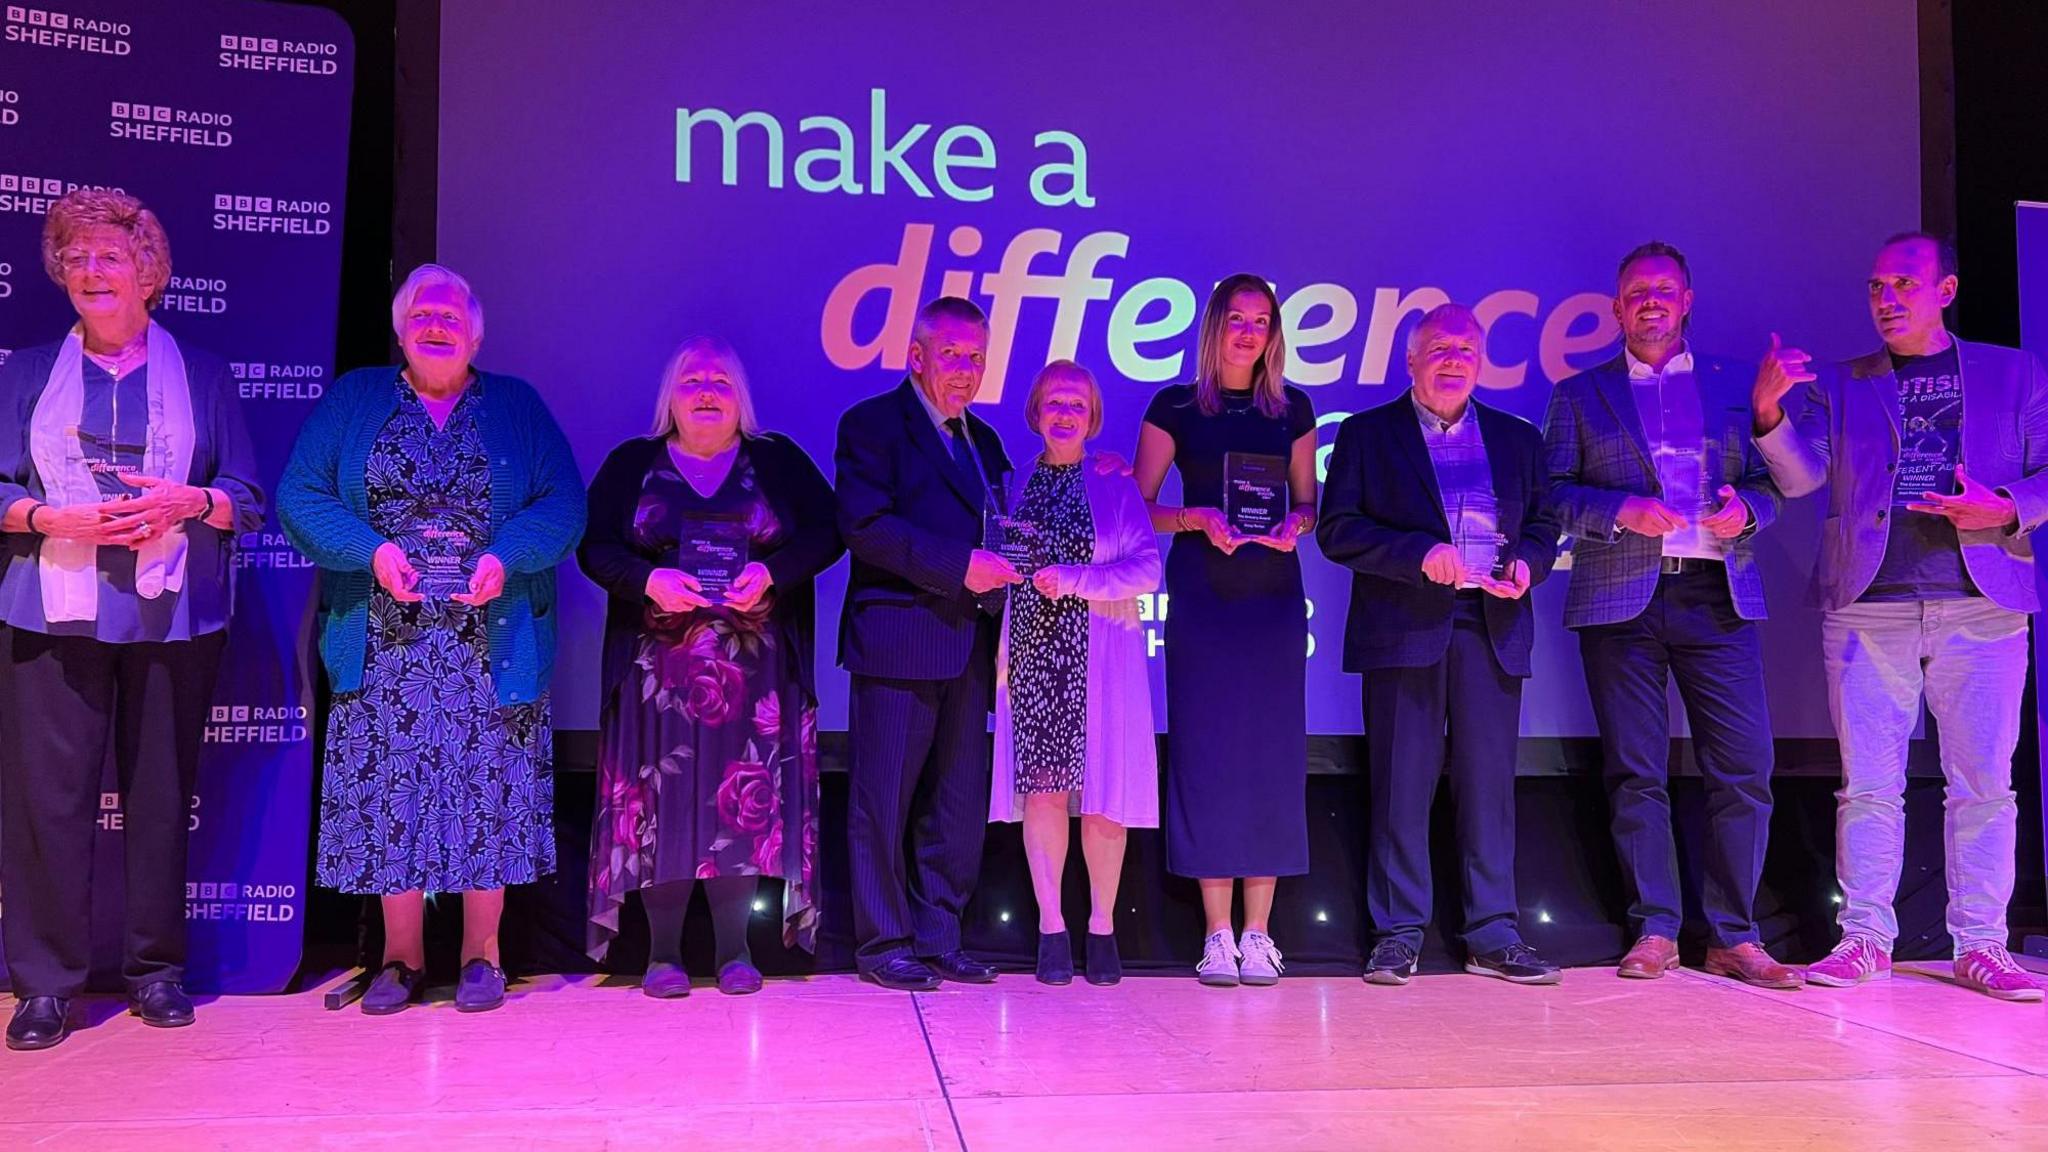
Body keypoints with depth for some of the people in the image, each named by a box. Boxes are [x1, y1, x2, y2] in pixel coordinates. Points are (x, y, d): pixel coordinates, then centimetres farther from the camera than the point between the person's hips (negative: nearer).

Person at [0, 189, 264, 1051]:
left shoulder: (201, 376, 11)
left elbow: (248, 498, 8)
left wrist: (185, 504, -12)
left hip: (173, 619, 0)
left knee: (162, 794, 3)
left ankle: (156, 969, 14)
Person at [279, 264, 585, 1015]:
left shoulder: (517, 405, 10)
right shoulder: (353, 400, 11)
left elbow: (563, 503, 1)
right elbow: (299, 496, 3)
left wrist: (506, 557, -16)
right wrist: (371, 550, -13)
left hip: (491, 640, 0)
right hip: (385, 641, 1)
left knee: (488, 789, -1)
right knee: (387, 789, 1)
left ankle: (480, 956, 9)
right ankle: (401, 958, 12)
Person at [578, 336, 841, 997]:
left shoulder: (778, 461, 11)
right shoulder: (632, 465, 11)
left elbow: (825, 532, 2)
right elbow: (595, 546, 4)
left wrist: (770, 572, -14)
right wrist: (649, 581, -15)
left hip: (756, 666, 0)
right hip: (660, 664, 0)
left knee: (746, 800, -2)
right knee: (663, 799, -3)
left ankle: (735, 950, 6)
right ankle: (663, 954, 4)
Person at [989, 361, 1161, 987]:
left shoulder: (1115, 485, 6)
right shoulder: (1014, 485, 13)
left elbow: (1147, 567, -4)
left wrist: (1075, 578, -14)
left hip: (1098, 659, -1)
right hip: (1031, 657, 2)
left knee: (1101, 791, -2)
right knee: (1042, 789, -2)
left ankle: (1102, 929, 10)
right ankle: (1051, 930, 6)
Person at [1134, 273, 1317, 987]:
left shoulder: (1292, 409, 10)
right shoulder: (1175, 407, 4)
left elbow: (1310, 505, 15)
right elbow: (1140, 508, 3)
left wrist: (1294, 523, -7)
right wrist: (1198, 518, -14)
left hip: (1273, 592, 2)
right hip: (1201, 592, -2)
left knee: (1270, 752, 0)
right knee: (1205, 750, -3)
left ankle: (1258, 932, 7)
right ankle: (1217, 933, 4)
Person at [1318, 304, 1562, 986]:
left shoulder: (1518, 438, 18)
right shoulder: (1366, 434, 8)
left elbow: (1545, 521, 17)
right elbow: (1336, 528, -1)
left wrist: (1527, 562, -5)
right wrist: (1419, 554, -14)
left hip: (1492, 629, 3)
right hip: (1404, 629, -3)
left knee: (1489, 779, 3)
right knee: (1401, 784, -2)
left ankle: (1492, 934, 9)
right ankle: (1398, 934, 6)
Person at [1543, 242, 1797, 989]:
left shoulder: (1734, 384, 16)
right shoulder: (1581, 394, 13)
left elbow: (1771, 478, 13)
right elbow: (1553, 491, 4)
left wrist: (1746, 509, -9)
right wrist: (1622, 510, -12)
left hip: (1718, 594, 1)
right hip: (1621, 598, -1)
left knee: (1745, 767, -5)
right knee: (1635, 774, 0)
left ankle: (1733, 937, 5)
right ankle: (1654, 931, 9)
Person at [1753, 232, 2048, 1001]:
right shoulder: (1841, 385, 12)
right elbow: (1800, 477, -1)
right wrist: (1768, 409, -17)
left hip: (1982, 605, 0)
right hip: (1868, 606, 0)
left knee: (1983, 784, 3)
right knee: (1868, 785, 1)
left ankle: (1981, 946, 10)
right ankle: (1865, 939, 7)